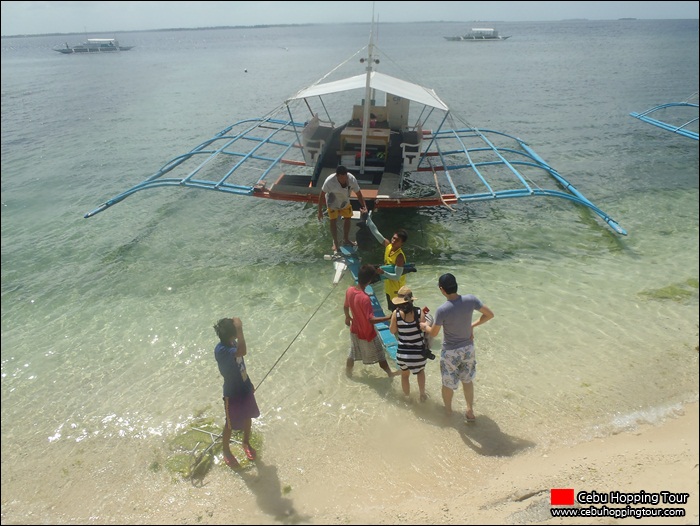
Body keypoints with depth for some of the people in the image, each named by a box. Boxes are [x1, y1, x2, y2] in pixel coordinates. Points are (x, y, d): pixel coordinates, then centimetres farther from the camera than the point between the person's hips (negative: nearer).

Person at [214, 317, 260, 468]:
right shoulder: (221, 350, -32)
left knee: (248, 417, 25)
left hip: (245, 388, 7)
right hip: (233, 394, -7)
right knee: (230, 425, 14)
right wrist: (239, 329, -48)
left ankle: (246, 443, 50)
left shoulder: (232, 343, -6)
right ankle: (226, 452, 39)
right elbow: (242, 352, -52)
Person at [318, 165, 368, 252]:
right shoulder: (329, 181, -39)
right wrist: (320, 211, -21)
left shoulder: (352, 179, -32)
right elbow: (322, 195, -26)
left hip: (345, 201, 4)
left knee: (347, 218, 14)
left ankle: (346, 239, 36)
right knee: (333, 221, -1)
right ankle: (335, 242, 19)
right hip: (333, 202, -3)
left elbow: (359, 194, -22)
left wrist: (364, 207, -33)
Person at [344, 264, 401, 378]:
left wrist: (347, 317, 24)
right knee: (379, 353, 18)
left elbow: (345, 307, 5)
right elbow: (371, 319, -35)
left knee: (353, 352, 28)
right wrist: (389, 317, -34)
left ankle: (348, 371, 47)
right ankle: (390, 372, 39)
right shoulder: (365, 298, -36)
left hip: (355, 330, 6)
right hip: (367, 332, -6)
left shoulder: (349, 290, -14)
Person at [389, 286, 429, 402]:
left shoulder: (396, 313, -12)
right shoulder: (419, 312, -13)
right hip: (418, 352, 0)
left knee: (405, 375, 28)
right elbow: (424, 328, -14)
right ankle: (422, 394, 38)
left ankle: (407, 397, 45)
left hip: (402, 353, 0)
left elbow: (392, 331, -2)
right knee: (420, 370, 33)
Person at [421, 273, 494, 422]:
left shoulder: (442, 310, -28)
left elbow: (433, 333, -13)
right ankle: (470, 411, 37)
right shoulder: (471, 299, -18)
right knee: (467, 380, 26)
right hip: (468, 348, 4)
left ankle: (448, 411, 41)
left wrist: (425, 326, 9)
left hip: (450, 352, -4)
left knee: (448, 383, 20)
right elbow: (490, 314, -5)